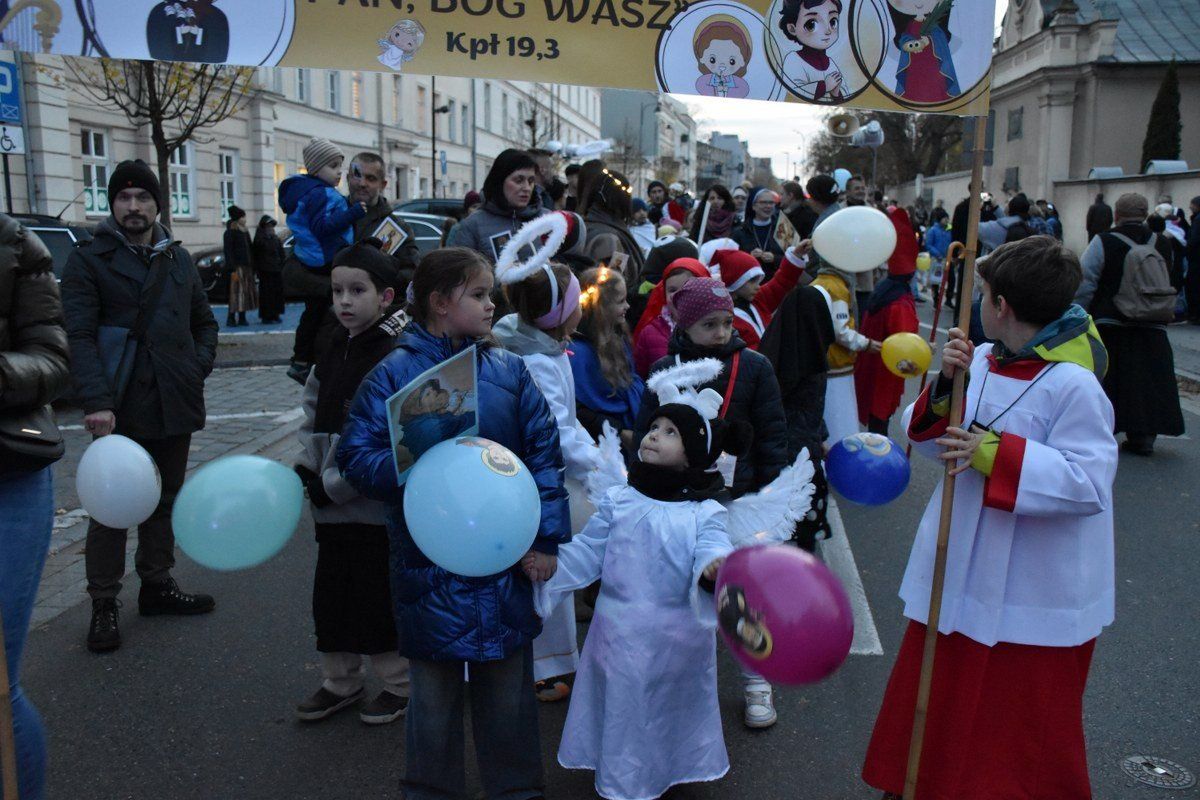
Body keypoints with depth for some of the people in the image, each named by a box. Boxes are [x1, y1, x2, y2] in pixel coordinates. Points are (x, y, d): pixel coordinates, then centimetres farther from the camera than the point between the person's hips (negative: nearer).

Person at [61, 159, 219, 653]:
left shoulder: (178, 259, 13)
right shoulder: (88, 261, -3)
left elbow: (204, 321, 22)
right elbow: (79, 336, -13)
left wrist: (199, 366, 4)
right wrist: (96, 401, -24)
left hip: (175, 407, 5)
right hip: (120, 411, -5)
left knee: (165, 500, 15)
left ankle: (157, 585, 29)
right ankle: (103, 606, 12)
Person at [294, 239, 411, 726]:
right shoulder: (333, 353, 9)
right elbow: (314, 416, 18)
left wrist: (332, 485, -17)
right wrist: (306, 467, 2)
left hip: (377, 506, -7)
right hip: (333, 507, 8)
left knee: (380, 598, 5)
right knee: (332, 593, 17)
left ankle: (399, 682, 26)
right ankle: (340, 682, 35)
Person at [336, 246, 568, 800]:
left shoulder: (509, 370, 2)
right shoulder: (393, 373, -4)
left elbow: (544, 456, 2)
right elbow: (357, 455, -6)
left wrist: (547, 538, -2)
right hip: (429, 561, -2)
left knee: (508, 677, 14)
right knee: (434, 682, 13)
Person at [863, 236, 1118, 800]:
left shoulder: (1072, 385, -21)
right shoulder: (981, 361, 0)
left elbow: (1088, 483, -26)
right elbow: (929, 439, 5)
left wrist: (994, 453, -29)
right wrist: (944, 387, -13)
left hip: (1031, 595, -7)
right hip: (960, 572, 7)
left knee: (1021, 725, 12)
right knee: (939, 704, 22)